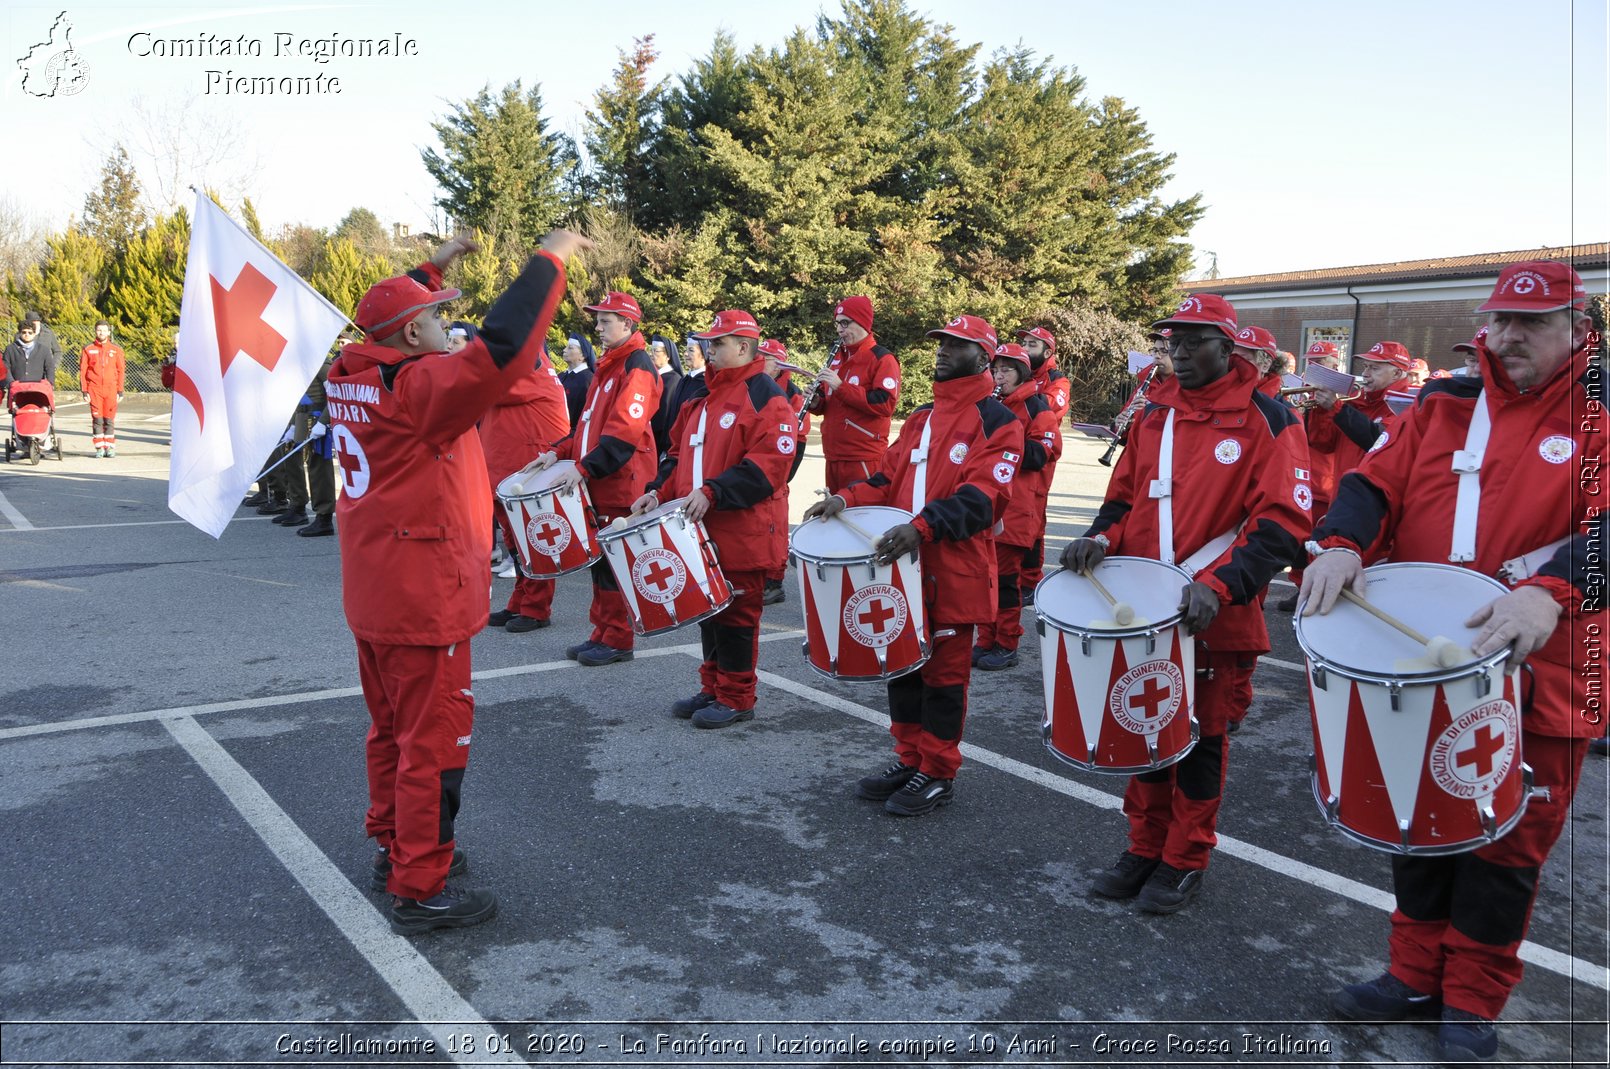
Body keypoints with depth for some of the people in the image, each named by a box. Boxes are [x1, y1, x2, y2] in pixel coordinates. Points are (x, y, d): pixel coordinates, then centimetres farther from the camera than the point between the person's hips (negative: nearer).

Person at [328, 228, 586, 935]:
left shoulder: (351, 377, 5)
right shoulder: (419, 385, -20)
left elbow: (386, 326, 27)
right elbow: (502, 348, -32)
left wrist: (432, 268, 26)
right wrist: (549, 261, -22)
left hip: (372, 596, 9)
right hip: (425, 598, -9)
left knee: (392, 729, 22)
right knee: (434, 742, 1)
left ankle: (394, 846, 37)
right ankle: (420, 890, 10)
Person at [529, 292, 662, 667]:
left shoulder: (637, 368, -11)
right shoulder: (606, 366, 18)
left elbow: (625, 431, -22)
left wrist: (585, 468, -25)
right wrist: (559, 452, 8)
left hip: (623, 484, -9)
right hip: (597, 484, 9)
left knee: (615, 562, -3)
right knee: (599, 558, 12)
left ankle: (618, 640, 7)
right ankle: (602, 633, 22)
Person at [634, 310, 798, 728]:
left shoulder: (765, 397, -11)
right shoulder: (704, 396, 16)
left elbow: (769, 462, -21)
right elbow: (680, 450, 21)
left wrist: (712, 492, -25)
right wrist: (659, 491, 5)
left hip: (742, 532, -8)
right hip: (701, 530, 8)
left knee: (736, 613, 0)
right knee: (709, 608, 14)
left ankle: (736, 699, 12)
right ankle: (712, 689, 27)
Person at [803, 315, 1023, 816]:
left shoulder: (997, 423, -8)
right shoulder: (921, 417, 16)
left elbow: (983, 497, -19)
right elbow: (889, 476, 14)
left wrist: (922, 526, -32)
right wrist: (847, 498, -5)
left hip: (954, 574, -7)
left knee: (943, 673, 3)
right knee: (903, 666, 14)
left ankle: (938, 775, 16)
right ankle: (909, 760, 29)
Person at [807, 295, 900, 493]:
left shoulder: (882, 359, -7)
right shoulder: (836, 357, 17)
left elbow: (886, 404, -20)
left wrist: (840, 386, -22)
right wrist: (815, 402, -1)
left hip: (864, 459, -7)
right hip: (833, 457, 7)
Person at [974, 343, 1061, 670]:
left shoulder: (1036, 406, -2)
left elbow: (1041, 454, -12)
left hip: (1017, 506, -6)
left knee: (1005, 575, -5)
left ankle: (1007, 646, 5)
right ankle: (986, 641, 15)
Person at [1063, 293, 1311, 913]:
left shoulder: (1266, 419, -8)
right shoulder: (1153, 415, 9)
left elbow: (1283, 524, -15)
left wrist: (1218, 584, -26)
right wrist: (1101, 539, -5)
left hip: (1216, 618, -5)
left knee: (1201, 739, 9)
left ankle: (1186, 861, 25)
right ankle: (1145, 849, 30)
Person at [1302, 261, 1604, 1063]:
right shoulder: (1444, 407, 7)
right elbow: (1376, 482, -1)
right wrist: (1342, 542, -22)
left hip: (1537, 676, -3)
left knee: (1504, 847, 9)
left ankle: (1471, 1005, 27)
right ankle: (1415, 976, 33)